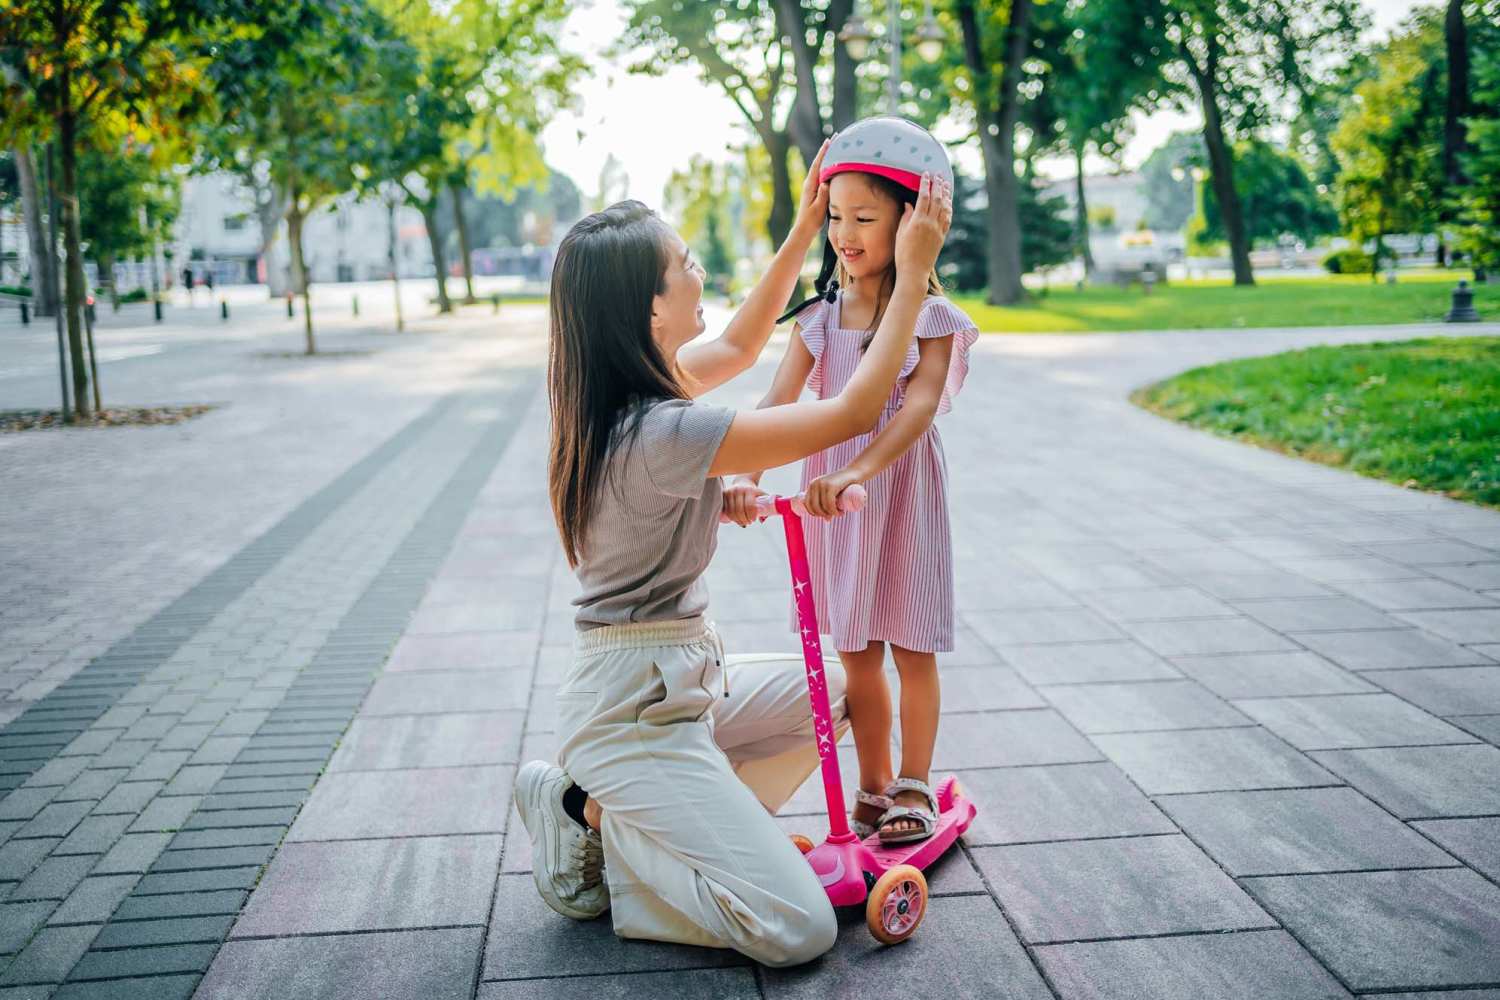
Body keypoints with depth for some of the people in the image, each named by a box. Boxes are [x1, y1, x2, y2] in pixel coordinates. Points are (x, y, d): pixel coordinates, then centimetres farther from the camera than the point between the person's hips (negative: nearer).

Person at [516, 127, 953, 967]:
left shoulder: (625, 390, 1)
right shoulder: (663, 433, -27)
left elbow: (740, 346, 19)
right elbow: (852, 414, -21)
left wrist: (803, 230, 18)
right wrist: (912, 272, -13)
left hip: (683, 678, 10)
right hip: (637, 706, -10)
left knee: (836, 693, 26)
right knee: (800, 929, -12)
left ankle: (643, 814, 15)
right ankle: (596, 828, 3)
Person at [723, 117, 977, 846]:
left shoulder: (931, 316, -11)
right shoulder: (820, 316, 0)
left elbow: (919, 405, -26)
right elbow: (779, 404, -11)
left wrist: (857, 472, -42)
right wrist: (747, 478, -28)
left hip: (901, 493, -3)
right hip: (829, 498, 3)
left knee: (911, 649, 9)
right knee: (856, 655, 13)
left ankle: (914, 785, 27)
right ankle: (873, 783, 29)